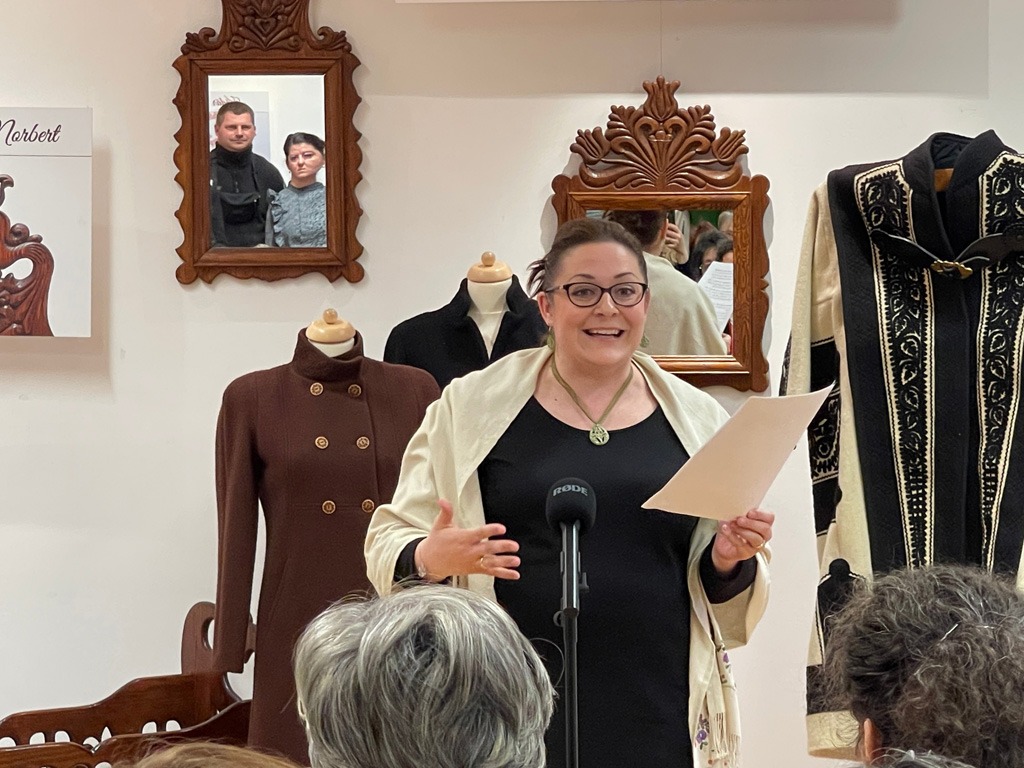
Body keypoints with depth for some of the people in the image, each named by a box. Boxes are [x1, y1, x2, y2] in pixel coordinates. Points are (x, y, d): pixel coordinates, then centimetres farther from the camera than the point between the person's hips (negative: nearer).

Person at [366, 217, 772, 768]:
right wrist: (430, 559, -17)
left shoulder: (698, 419, 9)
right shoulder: (470, 407, 3)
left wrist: (729, 561, -7)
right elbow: (391, 539, 4)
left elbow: (722, 592, 15)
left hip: (656, 716, 2)